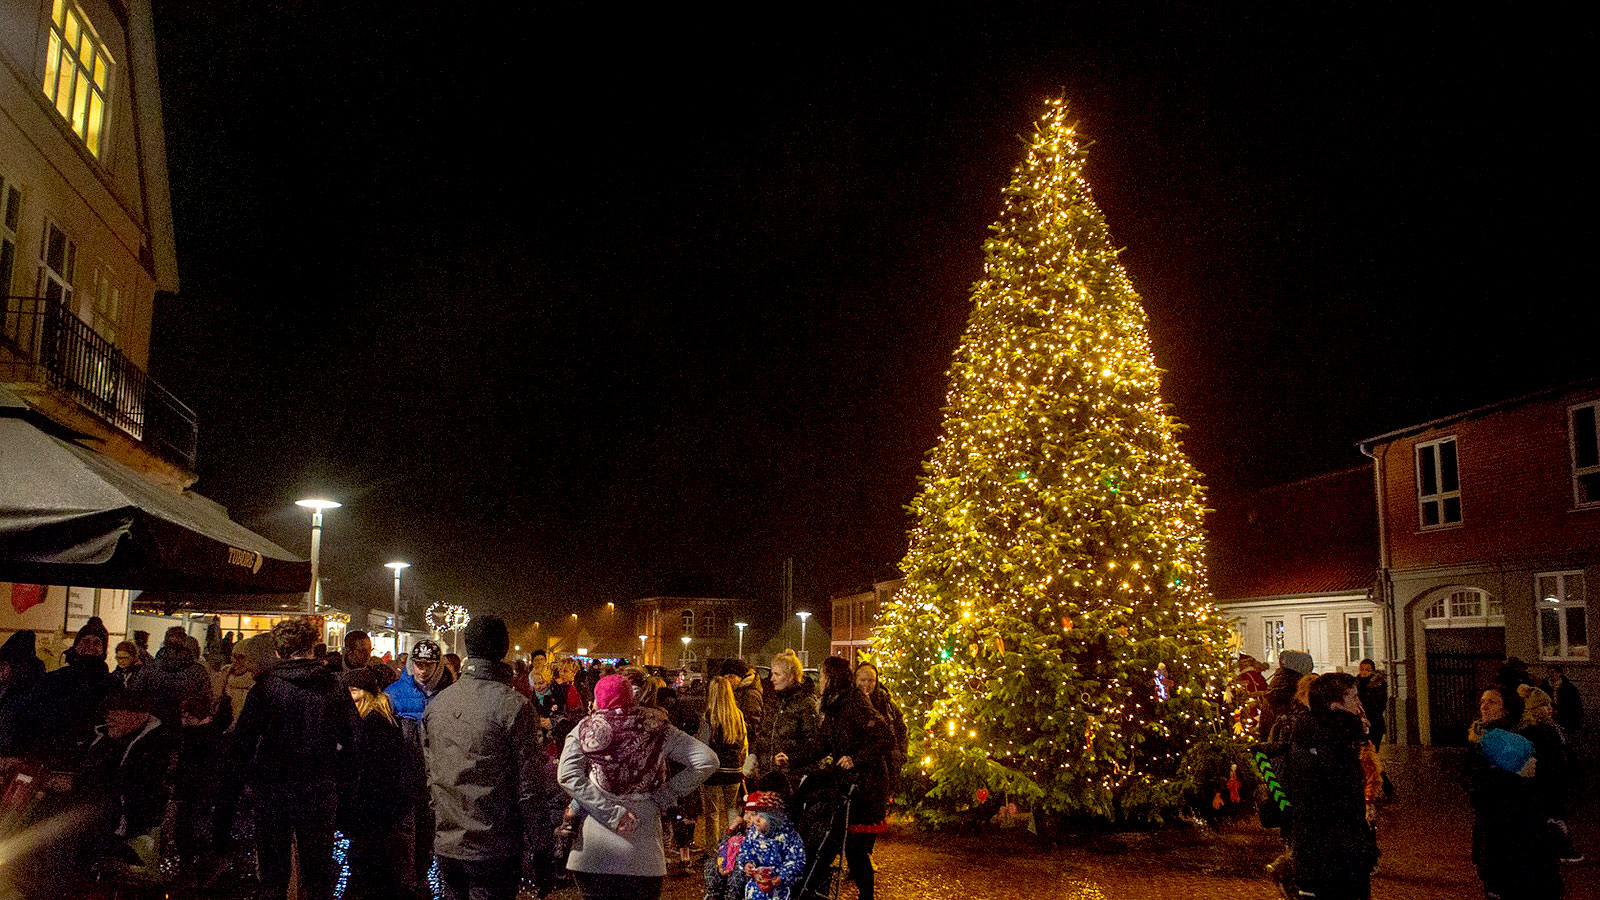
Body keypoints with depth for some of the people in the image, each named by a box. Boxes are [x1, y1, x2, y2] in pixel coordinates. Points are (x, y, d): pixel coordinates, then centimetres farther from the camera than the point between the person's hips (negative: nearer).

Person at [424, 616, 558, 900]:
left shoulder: (435, 705, 4)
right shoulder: (514, 706, -14)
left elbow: (429, 776, 12)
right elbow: (531, 788, -14)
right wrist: (540, 850, -7)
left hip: (446, 845, 6)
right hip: (494, 851, -5)